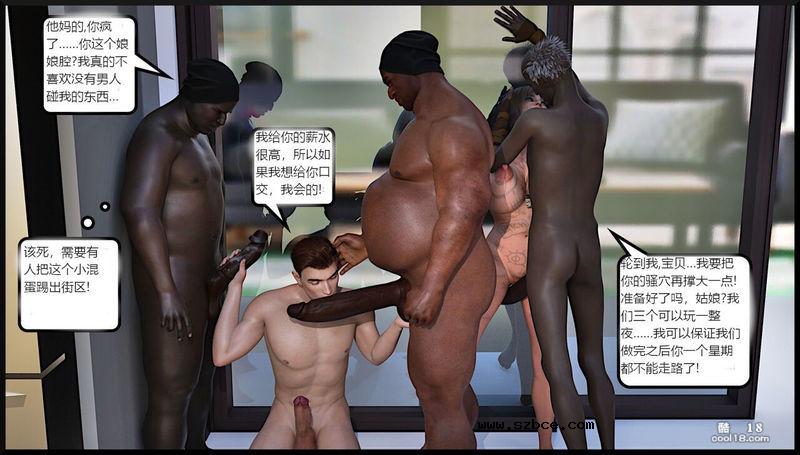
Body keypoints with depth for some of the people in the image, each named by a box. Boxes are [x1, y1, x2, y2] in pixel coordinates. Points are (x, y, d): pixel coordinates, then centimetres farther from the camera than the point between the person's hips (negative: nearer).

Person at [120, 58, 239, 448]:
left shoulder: (196, 135, 15)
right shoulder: (157, 135, -16)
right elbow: (139, 210, -25)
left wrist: (222, 268, 24)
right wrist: (167, 291, -28)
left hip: (206, 275, 10)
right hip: (173, 280, -10)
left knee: (203, 374, 21)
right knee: (171, 394, -5)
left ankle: (197, 443, 38)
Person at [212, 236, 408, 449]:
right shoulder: (268, 306, -17)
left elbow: (375, 355, 2)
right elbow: (222, 356, -20)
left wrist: (397, 325, -18)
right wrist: (234, 287, -20)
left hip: (333, 415, 1)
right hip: (284, 415, 0)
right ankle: (304, 437, -2)